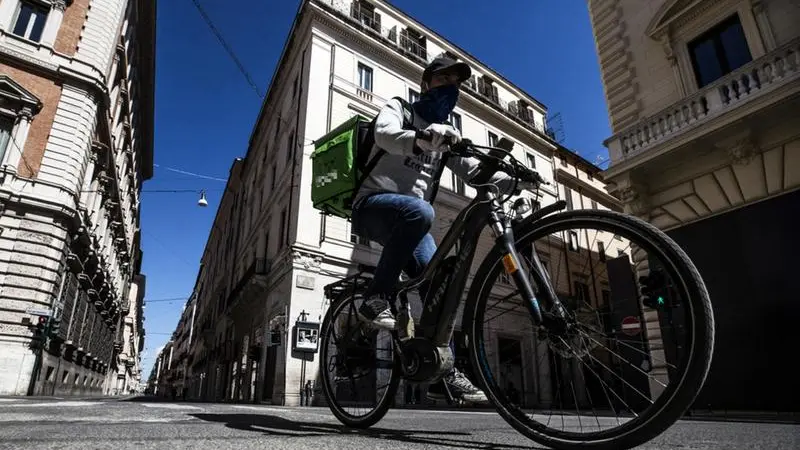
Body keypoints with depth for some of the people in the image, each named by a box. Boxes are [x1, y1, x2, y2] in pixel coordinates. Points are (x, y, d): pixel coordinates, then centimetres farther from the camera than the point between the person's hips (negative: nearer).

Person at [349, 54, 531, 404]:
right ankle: (375, 300, -26)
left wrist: (509, 179, -15)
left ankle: (444, 373, -3)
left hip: (408, 219, 6)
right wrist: (422, 138, -44)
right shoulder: (398, 109, 3)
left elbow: (471, 169, 5)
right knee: (420, 212, -38)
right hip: (374, 204, -6)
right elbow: (384, 134, -21)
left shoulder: (444, 132, 20)